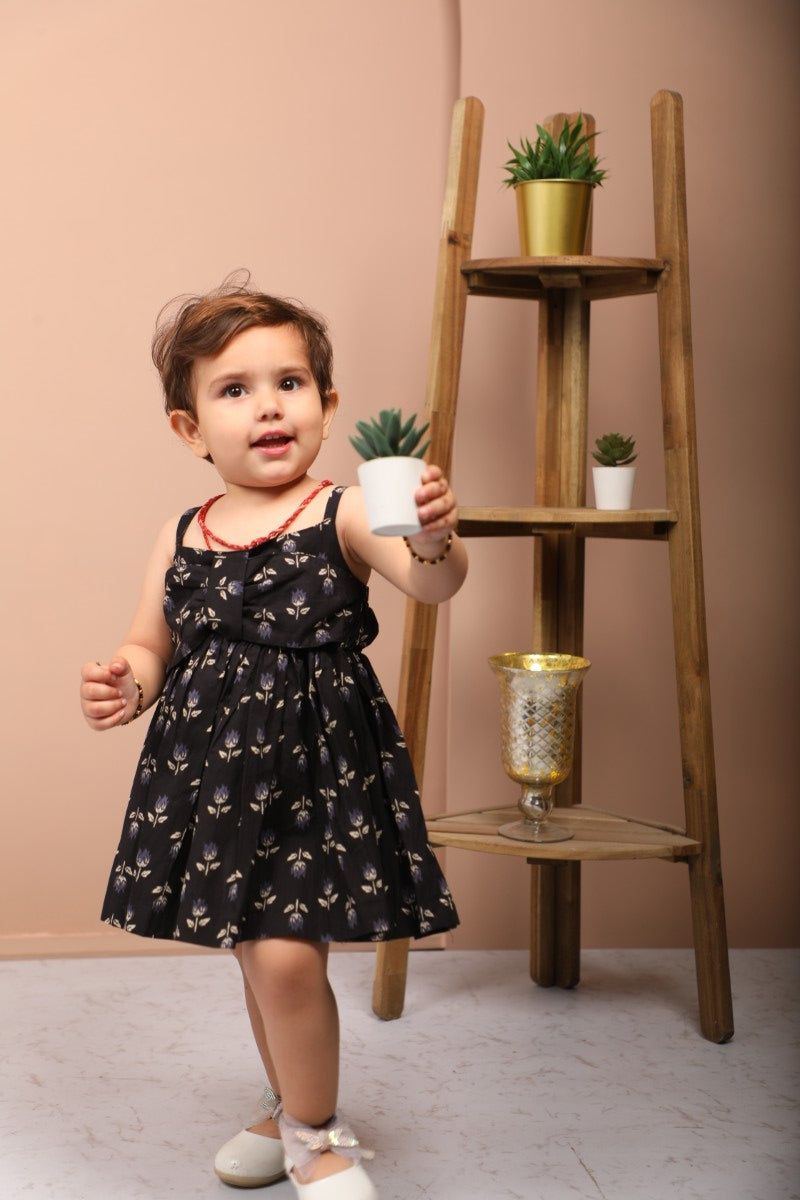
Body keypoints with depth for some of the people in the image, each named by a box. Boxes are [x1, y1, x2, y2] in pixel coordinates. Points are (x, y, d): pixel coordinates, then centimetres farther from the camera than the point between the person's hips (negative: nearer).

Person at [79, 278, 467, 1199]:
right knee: (256, 952, 18)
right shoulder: (182, 537, 6)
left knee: (285, 953, -12)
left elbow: (430, 583, -23)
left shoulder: (343, 515, -8)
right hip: (212, 768, 5)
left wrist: (434, 539, -45)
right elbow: (149, 648, 13)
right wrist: (124, 687, -8)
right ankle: (291, 1110, 42)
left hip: (314, 767, -5)